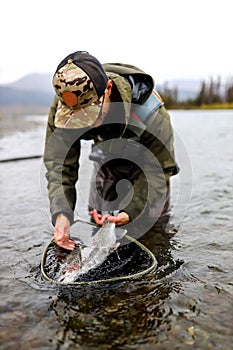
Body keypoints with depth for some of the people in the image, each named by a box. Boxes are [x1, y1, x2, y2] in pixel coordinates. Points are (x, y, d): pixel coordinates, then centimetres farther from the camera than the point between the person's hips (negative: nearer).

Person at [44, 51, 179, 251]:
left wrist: (131, 210, -43)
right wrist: (61, 212, -45)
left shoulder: (150, 113, -39)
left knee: (151, 226, 1)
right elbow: (59, 164, -29)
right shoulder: (62, 109, -30)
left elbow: (158, 171, -29)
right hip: (107, 163, 3)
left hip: (144, 165, -3)